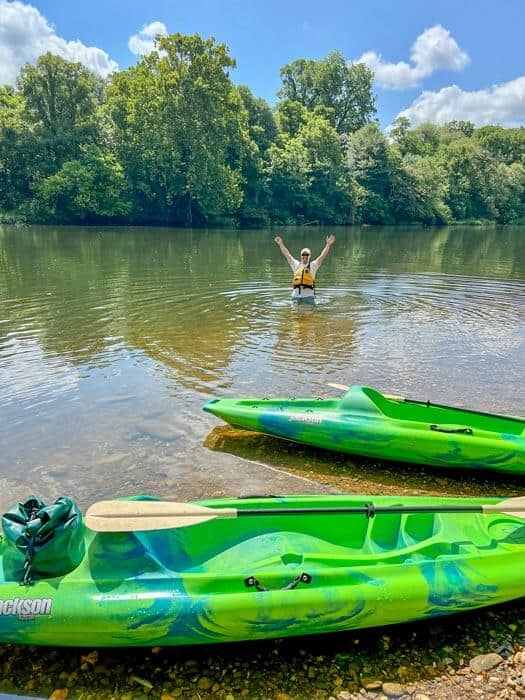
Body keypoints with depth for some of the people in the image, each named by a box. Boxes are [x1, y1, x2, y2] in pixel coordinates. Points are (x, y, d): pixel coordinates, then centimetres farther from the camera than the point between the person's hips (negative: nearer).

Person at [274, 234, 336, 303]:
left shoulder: (313, 265, 8)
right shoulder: (296, 264, 14)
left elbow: (322, 256, -3)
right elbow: (287, 254, 14)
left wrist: (328, 245, -14)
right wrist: (281, 244, 12)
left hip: (308, 296, -2)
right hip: (296, 295, 2)